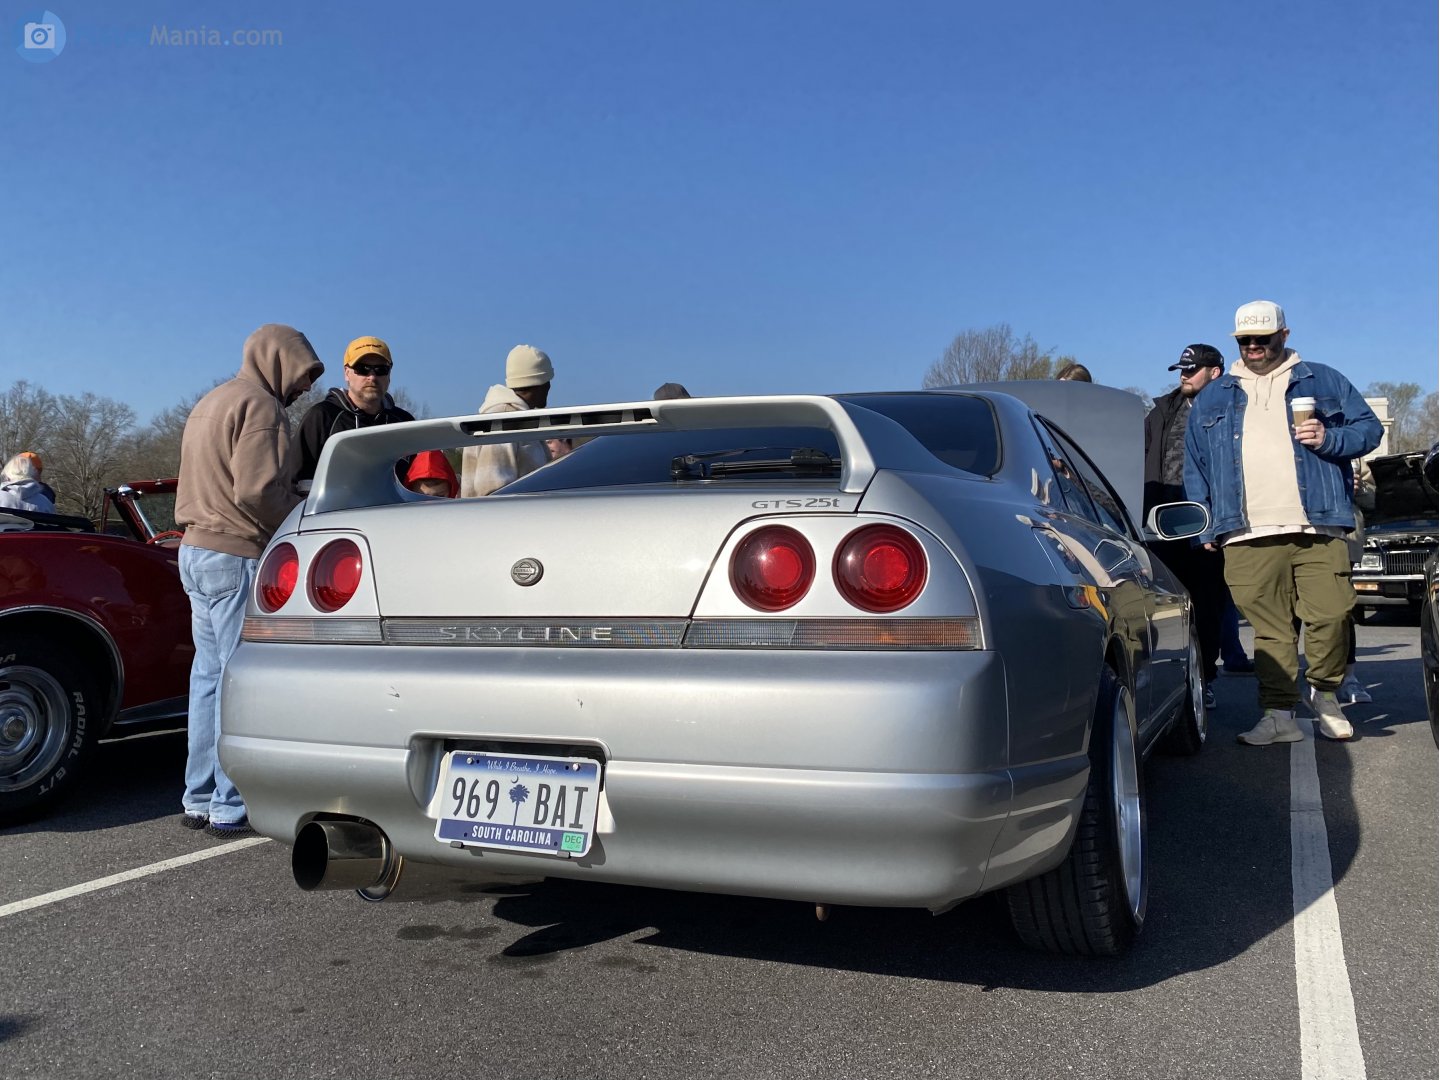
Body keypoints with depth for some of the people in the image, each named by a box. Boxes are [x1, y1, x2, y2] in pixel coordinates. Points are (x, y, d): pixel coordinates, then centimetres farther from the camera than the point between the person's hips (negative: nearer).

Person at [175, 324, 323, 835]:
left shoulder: (210, 403, 22)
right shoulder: (260, 406, -10)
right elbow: (257, 491, -20)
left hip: (196, 548, 10)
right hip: (237, 555, -10)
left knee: (210, 673, 13)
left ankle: (199, 800, 18)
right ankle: (231, 807, -2)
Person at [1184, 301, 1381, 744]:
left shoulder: (1324, 382, 15)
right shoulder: (1212, 399, 18)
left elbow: (1368, 427, 13)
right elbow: (1195, 468, 17)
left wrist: (1331, 439, -8)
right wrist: (1205, 526, 9)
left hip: (1318, 530, 0)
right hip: (1248, 538, 1)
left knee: (1330, 616, -4)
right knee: (1268, 629, 0)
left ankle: (1324, 693, 21)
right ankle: (1278, 714, 5)